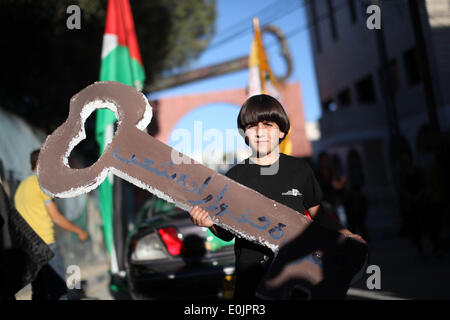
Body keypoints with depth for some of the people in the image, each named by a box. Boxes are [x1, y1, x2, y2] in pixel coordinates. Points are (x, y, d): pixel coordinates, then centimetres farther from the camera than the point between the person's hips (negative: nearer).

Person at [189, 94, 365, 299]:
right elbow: (227, 233, 1)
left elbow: (317, 215, 11)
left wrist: (346, 235, -4)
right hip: (251, 273, 0)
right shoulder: (235, 176, -2)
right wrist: (212, 224, -19)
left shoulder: (299, 169, 0)